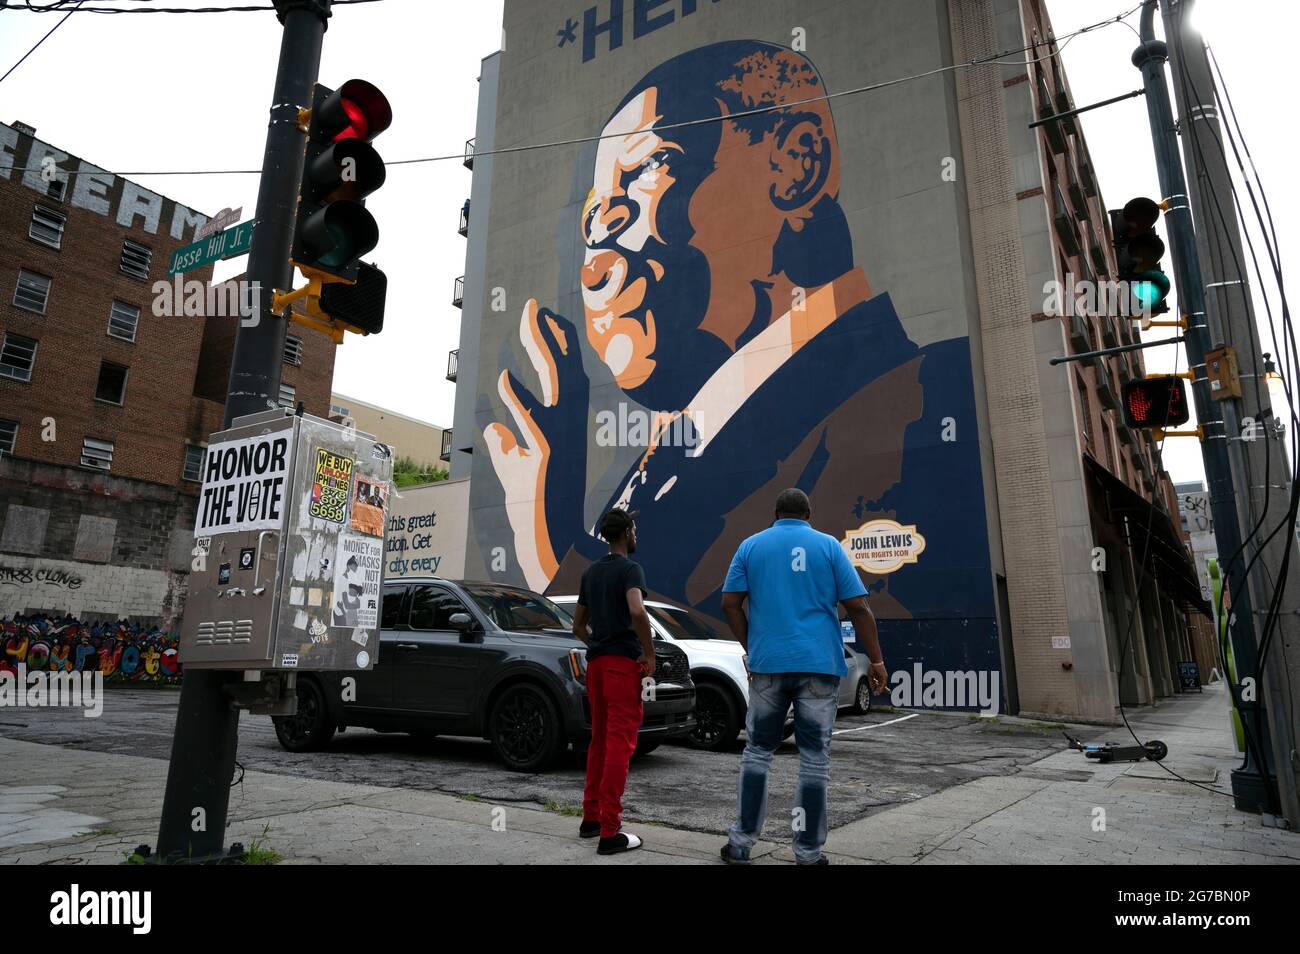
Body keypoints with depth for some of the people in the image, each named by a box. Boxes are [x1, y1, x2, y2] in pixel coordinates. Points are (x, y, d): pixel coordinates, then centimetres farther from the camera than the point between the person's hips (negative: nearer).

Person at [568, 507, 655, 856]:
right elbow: (636, 611, -26)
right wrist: (650, 654, -15)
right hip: (623, 661, -8)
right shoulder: (629, 568, -8)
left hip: (596, 661, 8)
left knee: (599, 739, 16)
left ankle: (590, 817, 23)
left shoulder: (590, 572, 15)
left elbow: (578, 625, 20)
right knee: (620, 742, -5)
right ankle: (610, 832, -4)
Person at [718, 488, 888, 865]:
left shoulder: (751, 545, 7)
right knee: (814, 759, 6)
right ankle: (808, 853, 12)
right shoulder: (828, 545, 4)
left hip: (768, 664, 1)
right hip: (819, 664, -1)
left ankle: (741, 843, 14)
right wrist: (876, 660, 4)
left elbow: (730, 604, 2)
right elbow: (858, 607, 0)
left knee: (757, 752, 12)